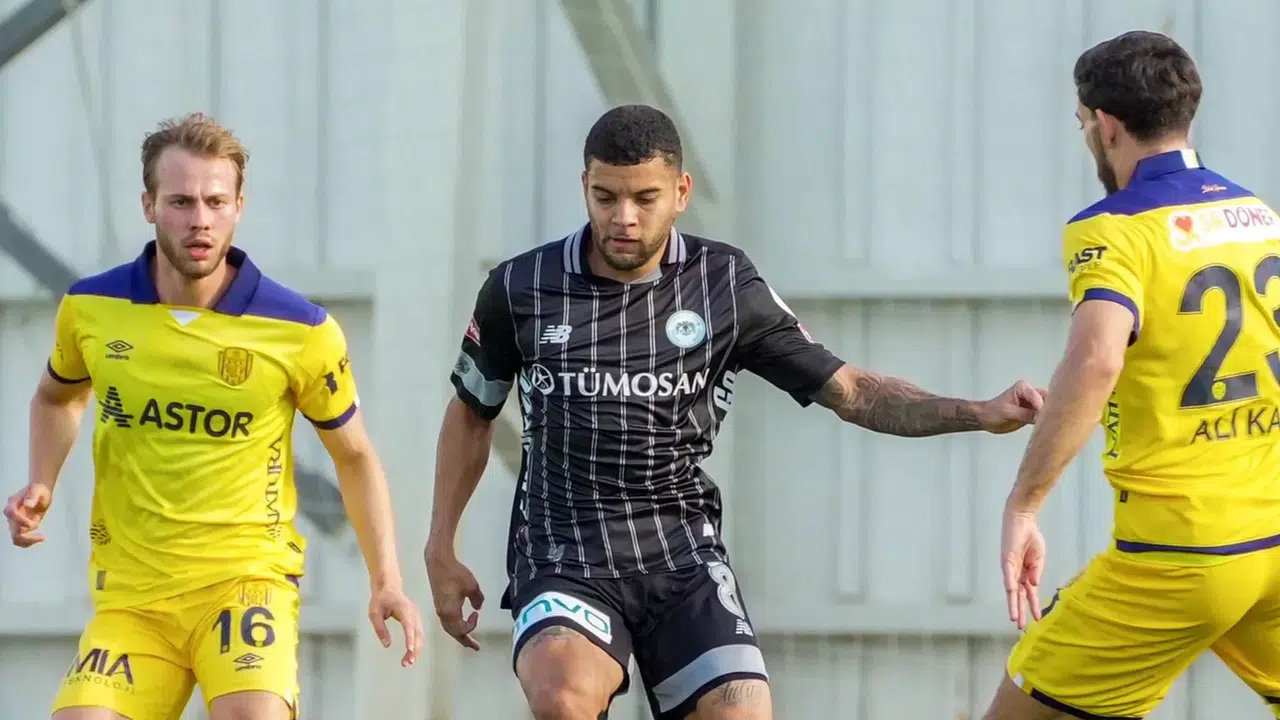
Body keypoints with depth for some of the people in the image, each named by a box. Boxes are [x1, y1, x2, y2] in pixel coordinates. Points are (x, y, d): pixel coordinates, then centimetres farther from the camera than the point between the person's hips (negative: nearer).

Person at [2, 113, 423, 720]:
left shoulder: (301, 331, -6)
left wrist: (386, 581, -1)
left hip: (246, 579, -3)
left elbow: (354, 456, 8)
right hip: (130, 593, 3)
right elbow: (59, 397, 25)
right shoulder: (90, 309, 2)